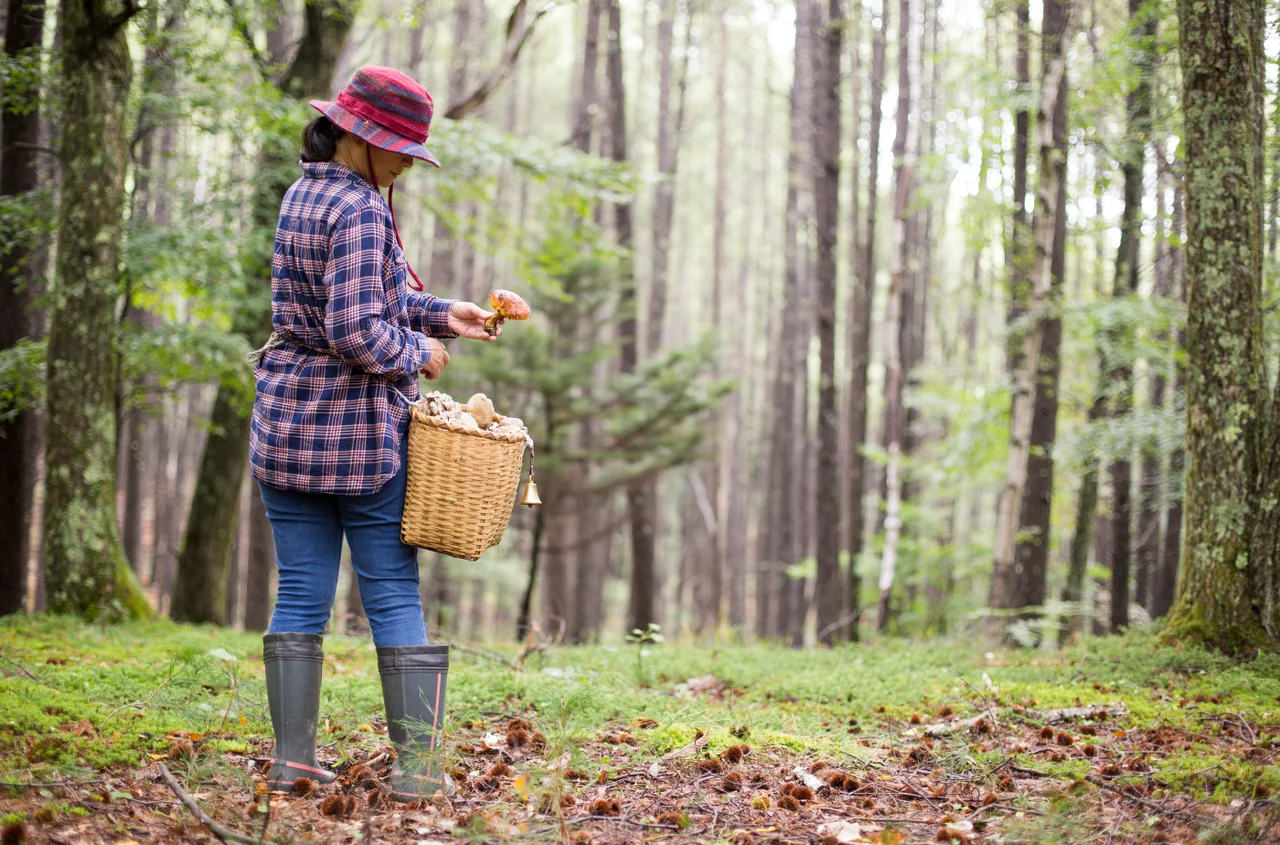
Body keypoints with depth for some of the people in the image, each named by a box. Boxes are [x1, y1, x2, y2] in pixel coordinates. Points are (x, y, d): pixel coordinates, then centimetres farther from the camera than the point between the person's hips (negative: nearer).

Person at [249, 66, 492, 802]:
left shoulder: (305, 195, 11)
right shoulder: (358, 210, -17)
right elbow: (357, 331, -24)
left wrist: (439, 315, 12)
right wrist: (419, 352, -7)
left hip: (288, 424, 8)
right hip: (362, 432, -8)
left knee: (302, 594, 9)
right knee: (394, 595, 1)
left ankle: (292, 755, 10)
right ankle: (416, 763, 3)